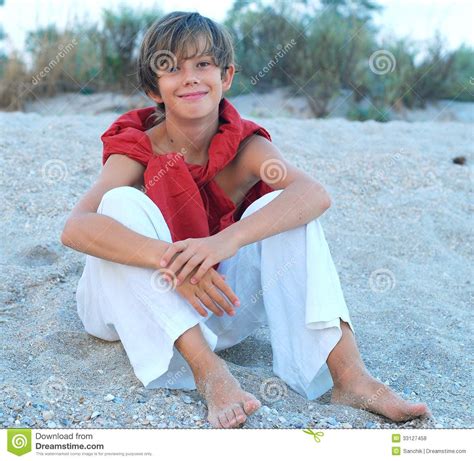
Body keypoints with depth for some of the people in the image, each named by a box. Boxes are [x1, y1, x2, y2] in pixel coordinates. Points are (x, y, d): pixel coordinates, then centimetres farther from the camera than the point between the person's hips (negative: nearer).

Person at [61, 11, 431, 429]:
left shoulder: (244, 145, -11)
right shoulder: (137, 150, -15)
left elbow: (316, 194, -32)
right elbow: (75, 227, -34)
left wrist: (229, 239, -49)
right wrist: (169, 259, -49)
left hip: (216, 300, 2)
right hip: (137, 308, -1)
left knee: (281, 206, -21)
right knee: (123, 202, -30)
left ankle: (348, 372, -31)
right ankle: (210, 373, -37)